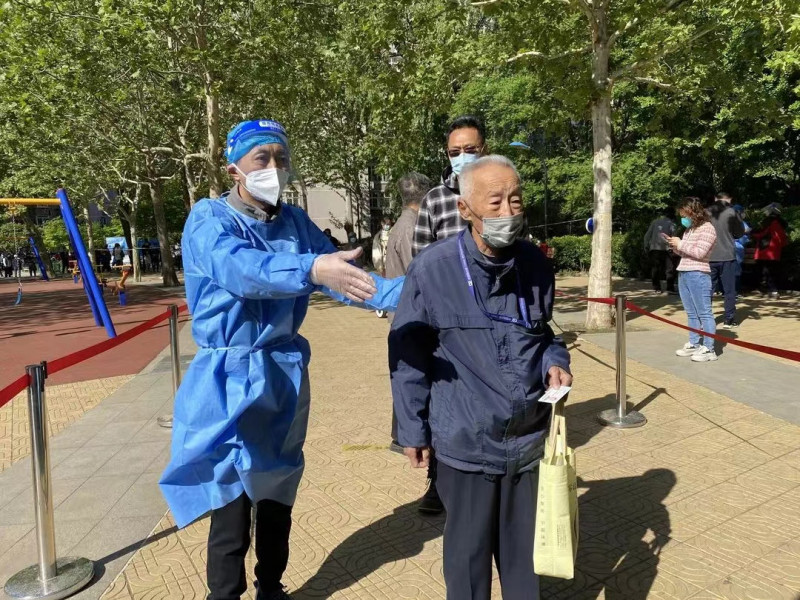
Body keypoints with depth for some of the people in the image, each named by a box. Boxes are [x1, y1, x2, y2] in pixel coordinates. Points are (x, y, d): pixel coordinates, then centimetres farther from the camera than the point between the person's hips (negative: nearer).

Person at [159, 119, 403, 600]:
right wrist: (311, 269, -49)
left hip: (285, 372, 5)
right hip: (231, 379, -5)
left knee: (278, 492, 18)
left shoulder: (295, 221, 3)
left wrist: (405, 292, -14)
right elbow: (240, 269, -33)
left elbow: (341, 274, -1)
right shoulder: (209, 218, -12)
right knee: (232, 498, -1)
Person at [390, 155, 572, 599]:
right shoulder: (432, 270, -14)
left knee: (523, 545, 21)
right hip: (466, 442, -3)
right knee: (469, 550, 16)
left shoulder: (535, 263, -1)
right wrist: (413, 430, -3)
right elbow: (407, 355, -7)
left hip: (530, 438, 4)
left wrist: (554, 363, -7)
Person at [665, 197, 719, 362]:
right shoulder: (689, 229, 17)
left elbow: (700, 252, -18)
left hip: (698, 275, -8)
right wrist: (674, 246, 4)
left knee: (704, 313, -5)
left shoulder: (707, 228, -8)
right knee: (691, 313, 12)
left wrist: (680, 244, -12)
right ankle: (694, 344, 18)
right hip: (683, 274, 8)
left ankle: (709, 349, -4)